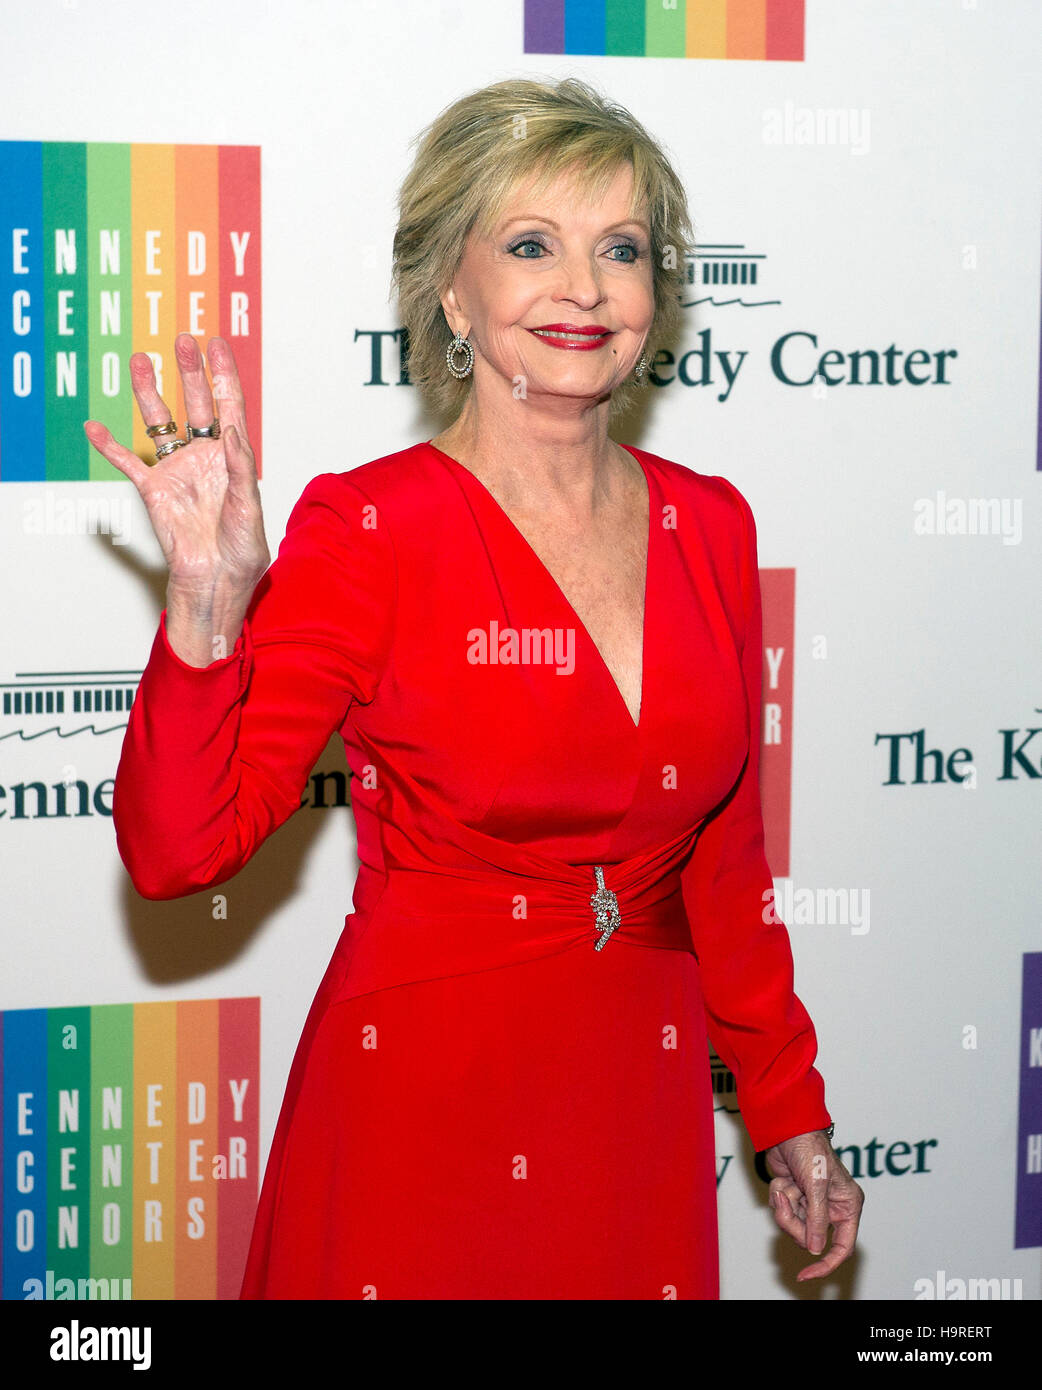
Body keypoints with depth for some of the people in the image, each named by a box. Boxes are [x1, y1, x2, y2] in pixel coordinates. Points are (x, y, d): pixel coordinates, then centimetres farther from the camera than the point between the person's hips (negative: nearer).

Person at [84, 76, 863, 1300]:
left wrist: (790, 1109, 14)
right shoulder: (366, 530, -11)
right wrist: (207, 611, -31)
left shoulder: (708, 525, 4)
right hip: (422, 1099, -4)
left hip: (642, 1105, 4)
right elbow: (177, 849, -17)